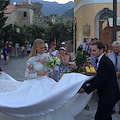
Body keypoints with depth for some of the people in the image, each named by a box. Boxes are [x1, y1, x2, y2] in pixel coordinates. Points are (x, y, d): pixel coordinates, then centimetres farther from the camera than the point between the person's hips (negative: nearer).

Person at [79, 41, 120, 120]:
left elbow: (99, 81, -25)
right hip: (107, 96, 10)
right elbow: (98, 77, 17)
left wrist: (85, 89, -22)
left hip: (108, 96, -10)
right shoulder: (102, 60, 11)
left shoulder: (105, 62, -22)